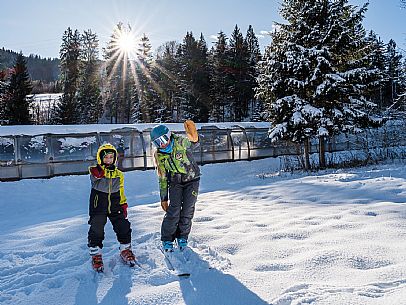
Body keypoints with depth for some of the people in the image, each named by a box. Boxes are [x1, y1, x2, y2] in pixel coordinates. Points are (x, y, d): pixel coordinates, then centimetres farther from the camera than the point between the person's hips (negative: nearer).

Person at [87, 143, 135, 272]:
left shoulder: (118, 174, 9)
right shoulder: (95, 170, -5)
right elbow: (94, 177, -30)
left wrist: (123, 205, 12)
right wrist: (97, 174, -51)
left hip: (115, 207, 4)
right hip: (98, 207, -4)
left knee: (123, 228, 2)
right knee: (96, 231, -5)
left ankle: (125, 249, 23)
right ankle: (96, 254, 14)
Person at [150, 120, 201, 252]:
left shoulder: (180, 142, -14)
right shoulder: (159, 155, -4)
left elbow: (194, 144, -33)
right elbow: (162, 178, 3)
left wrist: (193, 136, -58)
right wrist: (164, 198, 4)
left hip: (192, 179, -1)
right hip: (176, 182, 1)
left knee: (188, 211, -1)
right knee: (174, 211, -10)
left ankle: (182, 238, 19)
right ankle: (167, 240, 6)